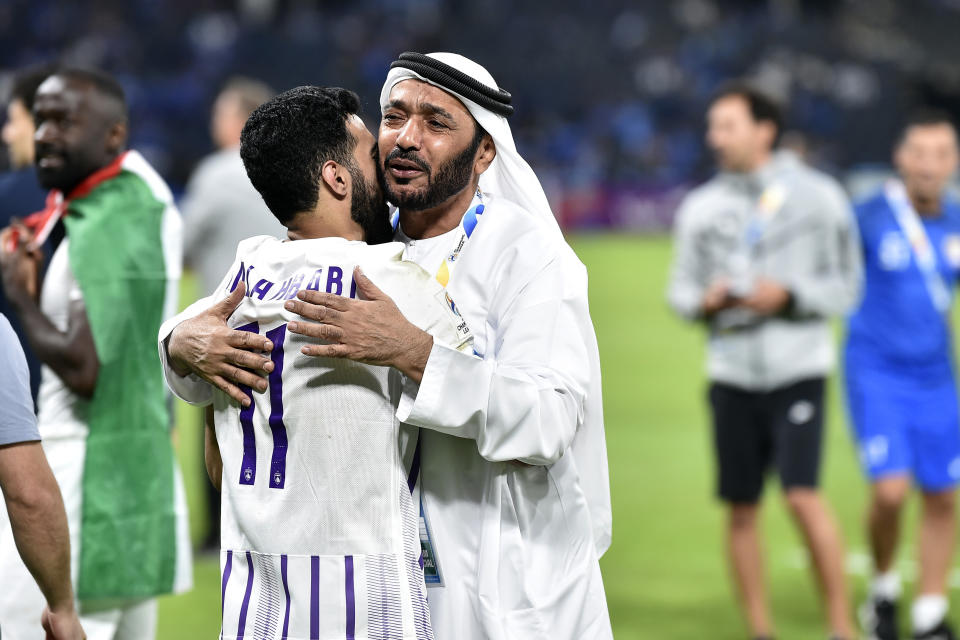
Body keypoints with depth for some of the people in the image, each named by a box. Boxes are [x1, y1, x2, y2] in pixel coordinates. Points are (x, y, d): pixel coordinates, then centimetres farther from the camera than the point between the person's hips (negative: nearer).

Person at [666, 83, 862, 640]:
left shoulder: (818, 196, -1)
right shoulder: (701, 207, 8)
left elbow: (846, 285, 1)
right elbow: (681, 287, 13)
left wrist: (788, 296, -15)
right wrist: (705, 301, -9)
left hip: (798, 369, -4)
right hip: (732, 374, 4)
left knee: (803, 495, -16)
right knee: (741, 509, 4)